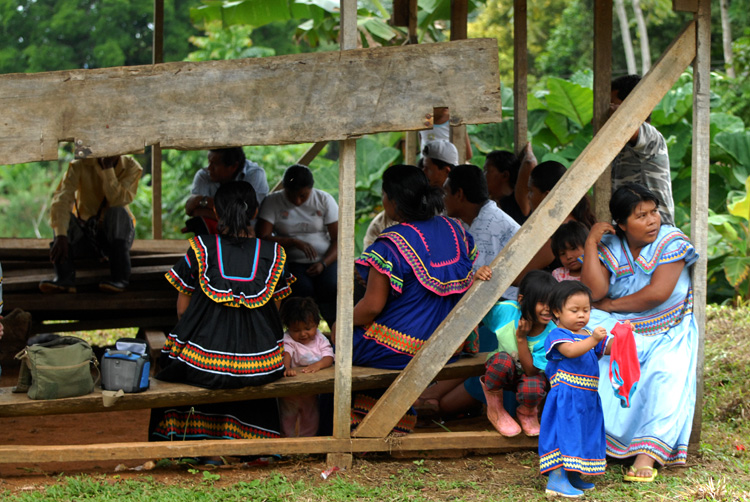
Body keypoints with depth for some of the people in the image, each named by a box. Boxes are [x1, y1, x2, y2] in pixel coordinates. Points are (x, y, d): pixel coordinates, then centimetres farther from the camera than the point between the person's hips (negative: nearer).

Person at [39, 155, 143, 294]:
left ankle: (120, 278, -37)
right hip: (87, 235, 1)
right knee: (63, 215, -26)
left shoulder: (131, 168, -8)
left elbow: (117, 201, -26)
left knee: (117, 212, -32)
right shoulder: (80, 166, -11)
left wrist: (108, 169, -30)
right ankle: (64, 278, -42)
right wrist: (60, 236, -42)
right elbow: (61, 199, -27)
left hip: (117, 232, -1)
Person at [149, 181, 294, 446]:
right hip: (260, 367, 2)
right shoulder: (272, 253, 0)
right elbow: (274, 308, 8)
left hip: (203, 364, -2)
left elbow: (182, 308, 2)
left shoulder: (201, 248, -4)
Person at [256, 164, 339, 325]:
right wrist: (295, 242, -18)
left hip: (325, 260, 1)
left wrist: (324, 264, -13)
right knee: (304, 289, -34)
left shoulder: (324, 200, 6)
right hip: (292, 262, -1)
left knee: (332, 288, -31)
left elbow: (338, 239, 4)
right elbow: (262, 237, -7)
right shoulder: (273, 202, 3)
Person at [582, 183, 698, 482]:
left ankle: (647, 456, -36)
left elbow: (658, 294, -16)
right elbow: (593, 292, -12)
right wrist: (591, 242, -12)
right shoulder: (609, 247, 3)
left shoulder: (671, 242, -6)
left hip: (667, 333, -2)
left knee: (666, 373, -32)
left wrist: (611, 305, -7)